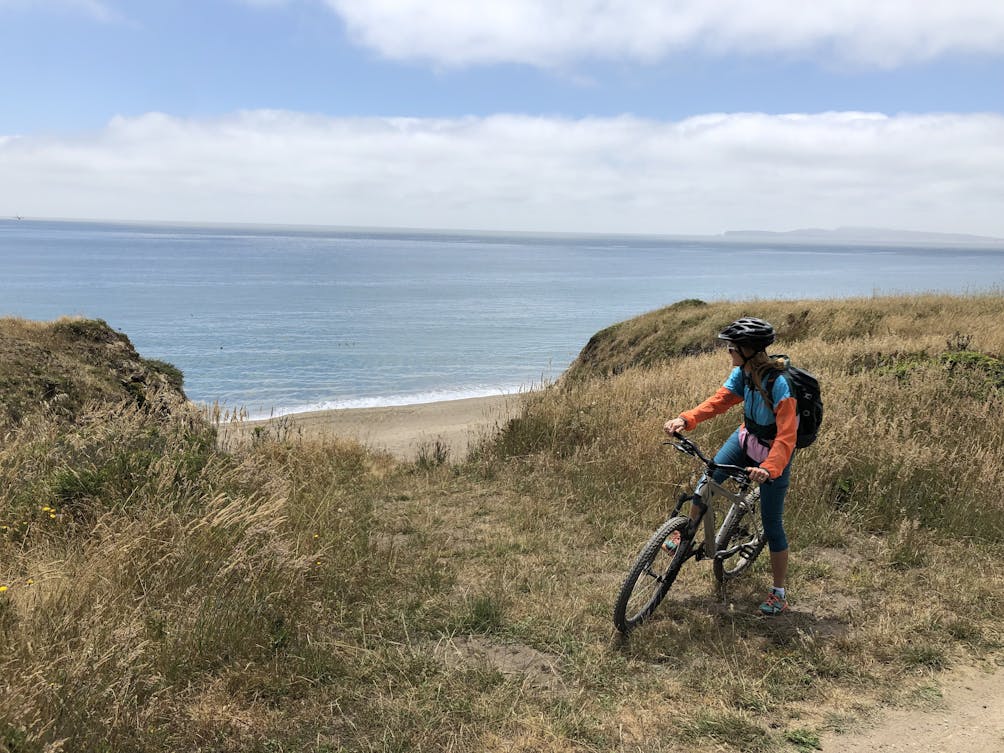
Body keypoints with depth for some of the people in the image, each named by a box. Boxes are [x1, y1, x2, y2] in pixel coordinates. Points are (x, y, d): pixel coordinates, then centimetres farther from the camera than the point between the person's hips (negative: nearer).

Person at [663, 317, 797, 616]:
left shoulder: (780, 384, -32)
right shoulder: (743, 372, -10)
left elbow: (786, 436, -35)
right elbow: (719, 400, -13)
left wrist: (769, 468, -49)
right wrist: (685, 419, -28)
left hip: (773, 456, -6)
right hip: (746, 440, 7)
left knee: (771, 523, 1)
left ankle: (779, 592, 18)